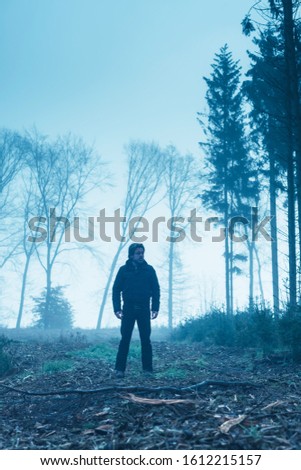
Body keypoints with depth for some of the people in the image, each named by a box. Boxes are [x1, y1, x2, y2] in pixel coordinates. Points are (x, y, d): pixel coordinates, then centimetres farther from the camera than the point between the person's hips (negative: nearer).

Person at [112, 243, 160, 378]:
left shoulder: (149, 269, 5)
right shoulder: (124, 270, 2)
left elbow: (156, 290, 5)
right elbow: (116, 289, 2)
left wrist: (155, 308, -4)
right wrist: (117, 308, -8)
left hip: (144, 309, 1)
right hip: (128, 308, -1)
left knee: (146, 340, 1)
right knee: (125, 339, -2)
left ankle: (147, 368, 7)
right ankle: (119, 369, 1)